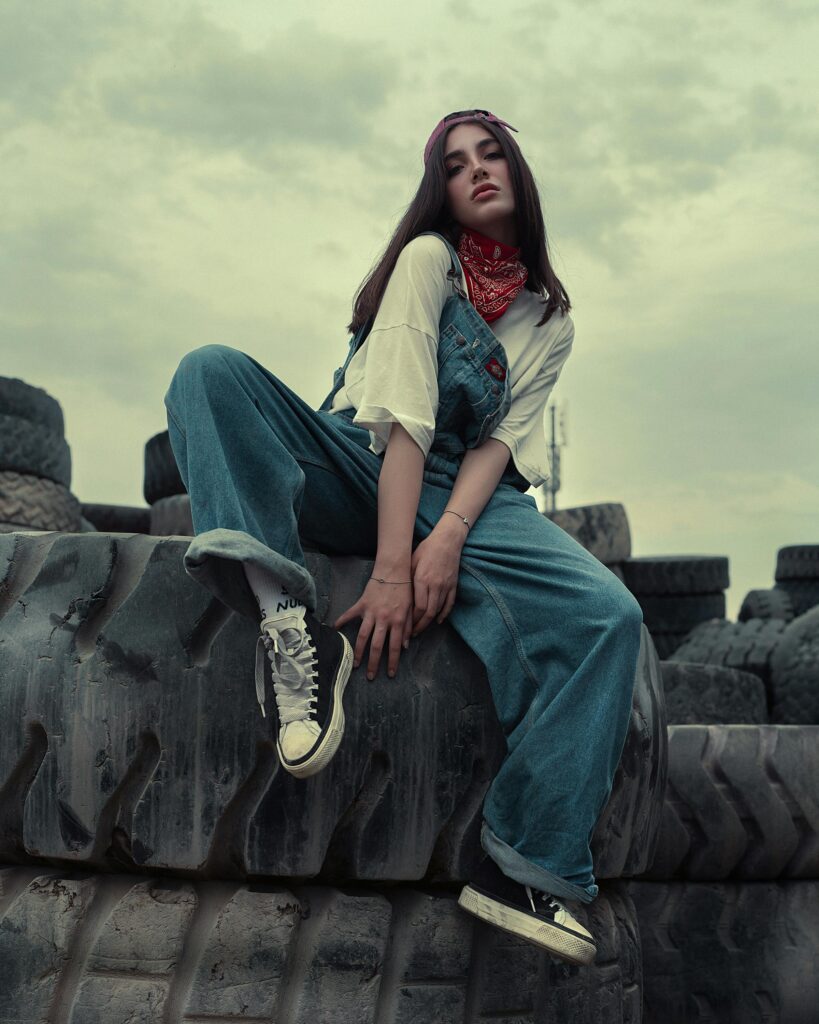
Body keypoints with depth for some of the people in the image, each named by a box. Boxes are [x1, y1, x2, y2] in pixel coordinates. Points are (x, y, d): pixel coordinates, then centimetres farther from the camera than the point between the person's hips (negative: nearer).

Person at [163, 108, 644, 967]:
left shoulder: (550, 322, 14)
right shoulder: (429, 258, 2)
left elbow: (499, 441, 1)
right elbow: (405, 413, -12)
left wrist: (449, 537, -20)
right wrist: (390, 567, -23)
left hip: (468, 495, 3)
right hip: (358, 470, -2)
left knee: (610, 617, -24)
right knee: (210, 370, -27)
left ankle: (524, 870, -21)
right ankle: (290, 624, -42)